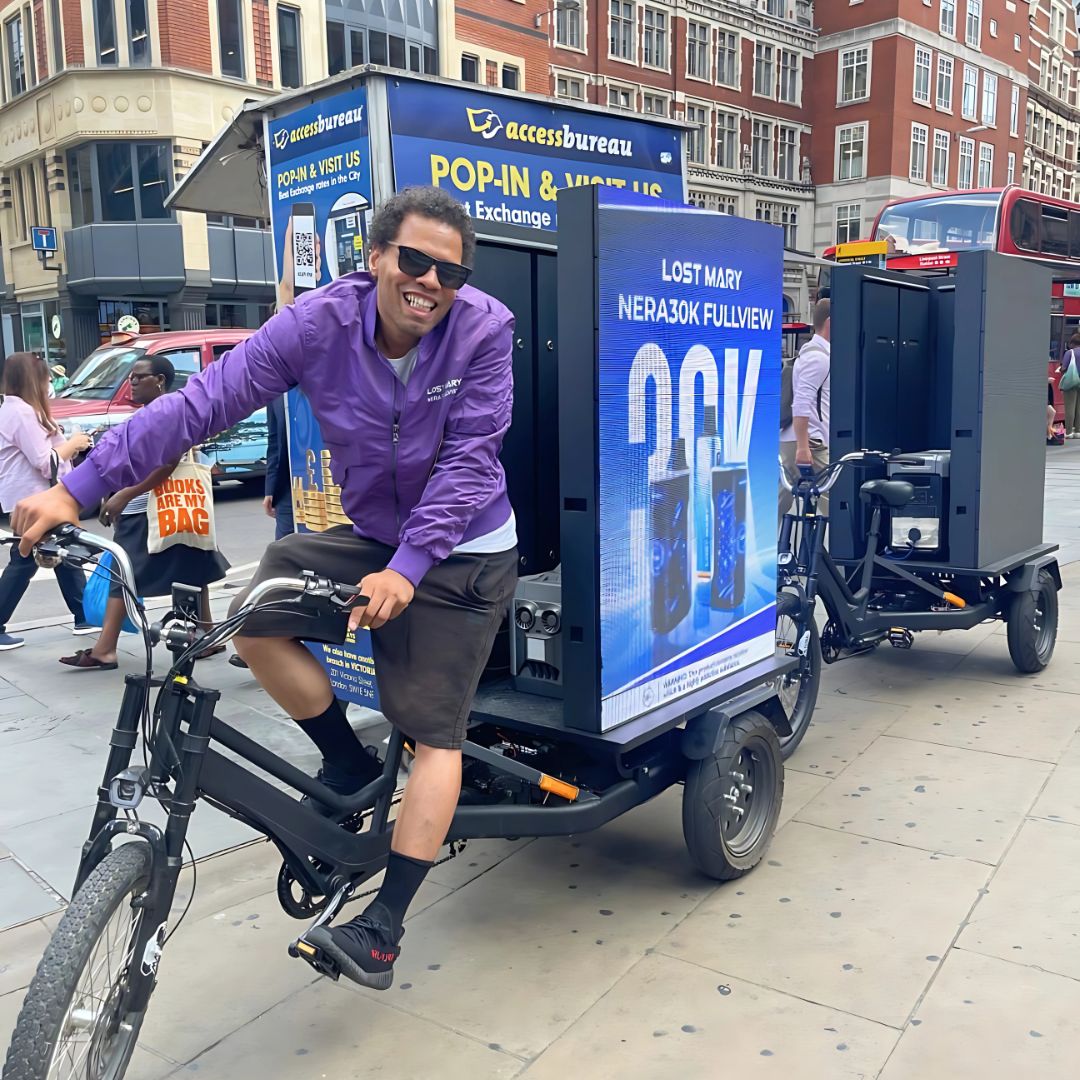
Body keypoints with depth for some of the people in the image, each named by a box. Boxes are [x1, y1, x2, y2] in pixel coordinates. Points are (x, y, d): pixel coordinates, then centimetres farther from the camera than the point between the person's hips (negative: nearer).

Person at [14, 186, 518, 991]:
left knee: (436, 735, -6)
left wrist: (406, 568, -33)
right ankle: (349, 766, 8)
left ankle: (382, 930, 5)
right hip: (370, 538, 4)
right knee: (257, 616, -14)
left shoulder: (484, 329, -19)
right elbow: (204, 401, -18)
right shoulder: (321, 323, -15)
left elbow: (468, 457, -22)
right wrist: (78, 488, -23)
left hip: (462, 552, -3)